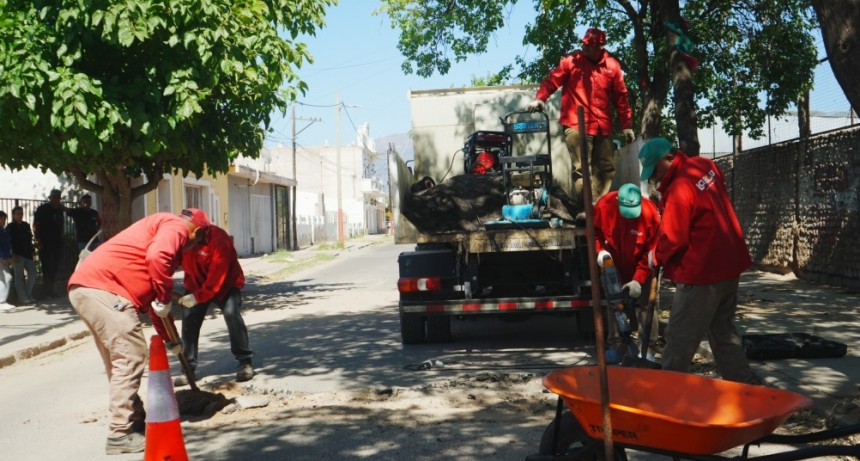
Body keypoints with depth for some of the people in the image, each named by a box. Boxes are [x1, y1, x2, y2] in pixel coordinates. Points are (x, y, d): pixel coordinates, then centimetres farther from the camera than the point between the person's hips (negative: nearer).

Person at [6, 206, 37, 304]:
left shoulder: (26, 225, 14)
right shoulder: (10, 227, -1)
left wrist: (32, 250, 9)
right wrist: (13, 255, -14)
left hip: (27, 254, 6)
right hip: (17, 255, -6)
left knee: (32, 274, 4)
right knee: (19, 276, -2)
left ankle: (28, 295, 16)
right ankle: (23, 298, 1)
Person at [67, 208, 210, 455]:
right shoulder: (176, 226, 1)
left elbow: (153, 302, 36)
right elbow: (156, 257, -24)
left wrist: (170, 340, 39)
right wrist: (165, 298, -10)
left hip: (86, 287, 10)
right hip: (103, 287, -10)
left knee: (120, 360, 18)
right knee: (132, 358, -5)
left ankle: (134, 422, 28)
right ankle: (120, 435, 1)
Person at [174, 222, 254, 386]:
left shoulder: (219, 239, -33)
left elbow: (218, 276, -34)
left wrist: (198, 297, -39)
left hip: (226, 283, -5)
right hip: (196, 284, 5)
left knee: (232, 314, -23)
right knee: (189, 319, -4)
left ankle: (245, 362, -9)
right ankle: (189, 368, 9)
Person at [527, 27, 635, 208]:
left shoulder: (612, 65, 11)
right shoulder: (571, 61, 3)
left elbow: (621, 96, 13)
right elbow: (552, 81, -1)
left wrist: (626, 125, 12)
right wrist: (540, 98, -20)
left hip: (603, 126, 5)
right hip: (576, 125, -5)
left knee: (607, 168, 7)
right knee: (581, 169, -10)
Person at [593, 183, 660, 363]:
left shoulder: (650, 213, -28)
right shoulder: (604, 205, -21)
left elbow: (651, 252, -22)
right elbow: (594, 232, -3)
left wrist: (638, 279, -25)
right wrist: (600, 250, -22)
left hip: (642, 268, -3)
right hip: (614, 266, 3)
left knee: (645, 307, -4)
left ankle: (648, 350, 3)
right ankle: (616, 346, 20)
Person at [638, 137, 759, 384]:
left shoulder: (679, 189, -22)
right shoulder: (707, 166, 4)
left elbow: (673, 238, -19)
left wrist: (656, 257, 0)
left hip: (702, 272, -9)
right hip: (730, 264, 9)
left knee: (680, 338, 1)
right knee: (723, 331, 19)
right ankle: (745, 382, 23)